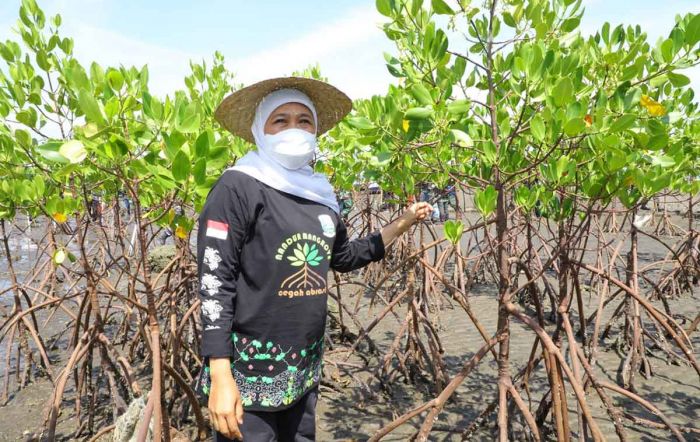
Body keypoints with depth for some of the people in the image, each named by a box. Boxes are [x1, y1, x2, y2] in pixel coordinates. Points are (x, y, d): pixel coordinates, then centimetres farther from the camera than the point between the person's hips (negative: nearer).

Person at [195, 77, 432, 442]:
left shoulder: (321, 194, 6)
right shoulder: (238, 187, -13)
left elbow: (343, 257, 21)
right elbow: (214, 282, -17)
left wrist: (400, 225, 17)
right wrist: (220, 377, -20)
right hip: (248, 372, -6)